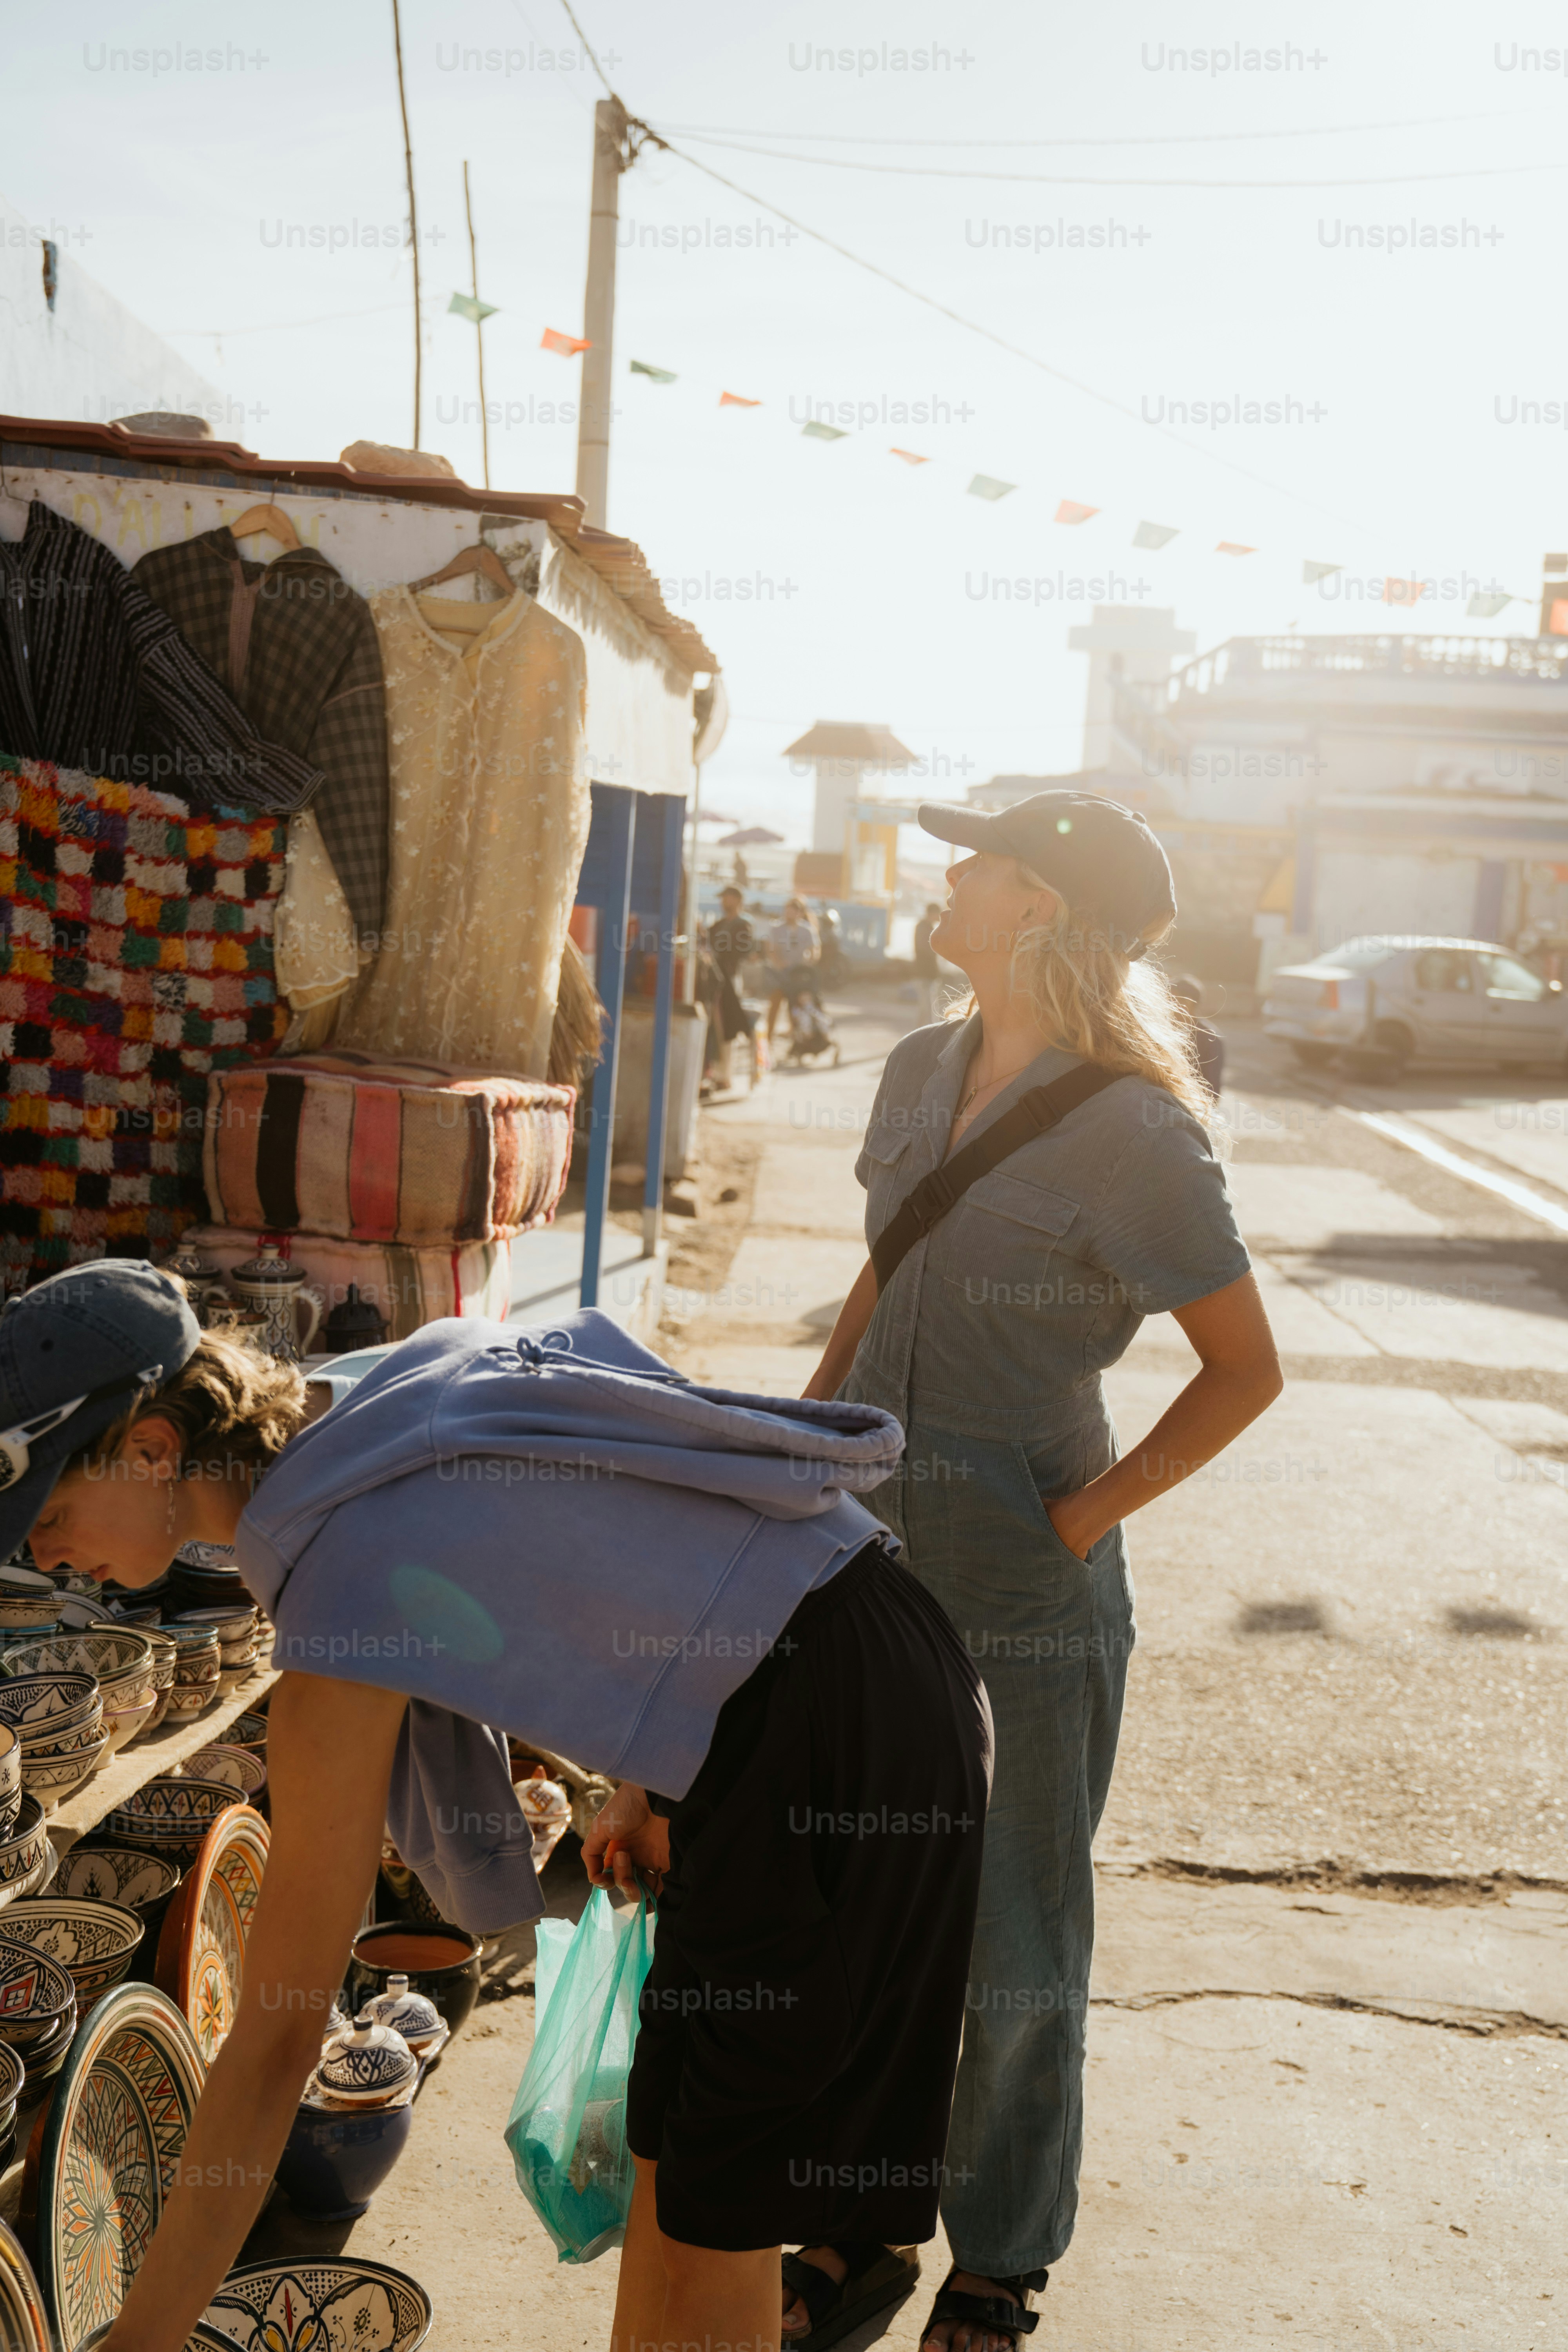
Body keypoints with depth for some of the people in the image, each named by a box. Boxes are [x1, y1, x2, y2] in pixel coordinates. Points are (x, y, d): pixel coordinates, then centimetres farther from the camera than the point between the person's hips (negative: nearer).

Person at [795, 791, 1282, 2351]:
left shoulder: (1132, 1133, -16)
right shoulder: (921, 1071, 4)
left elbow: (1244, 1368, -10)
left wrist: (1091, 1512, -13)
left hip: (1030, 1574, -6)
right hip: (868, 1533, 6)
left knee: (1014, 1944, 10)